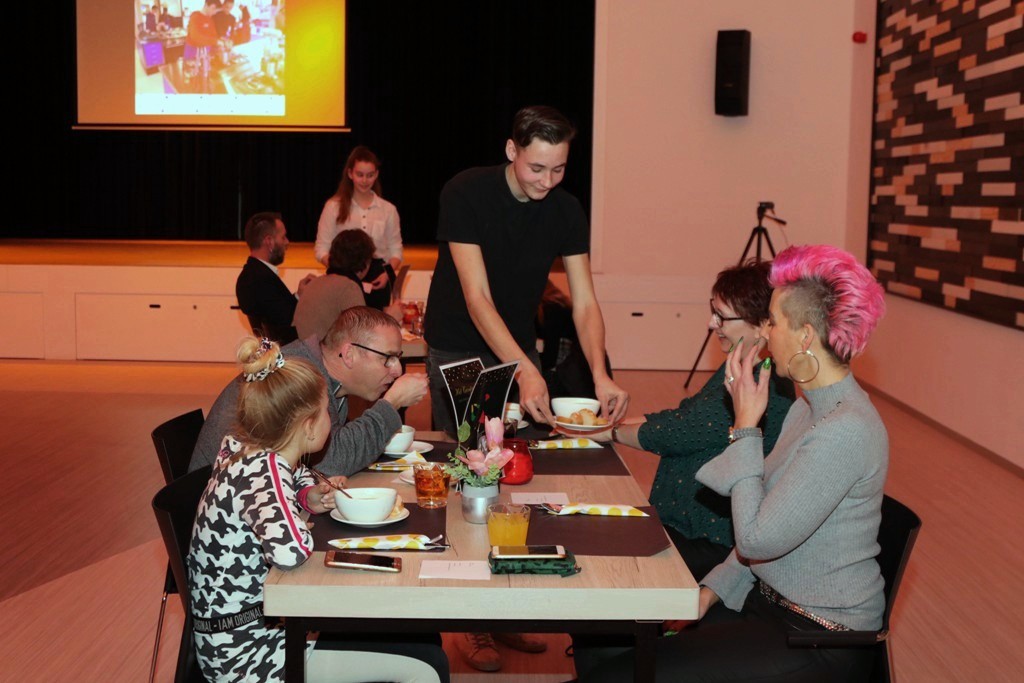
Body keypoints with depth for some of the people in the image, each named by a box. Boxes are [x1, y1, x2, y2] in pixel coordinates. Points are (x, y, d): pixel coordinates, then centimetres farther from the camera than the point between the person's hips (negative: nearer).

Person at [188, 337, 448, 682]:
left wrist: (310, 496, 2)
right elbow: (290, 550, -47)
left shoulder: (248, 450, 0)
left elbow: (297, 475, 26)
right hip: (246, 653, -10)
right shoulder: (262, 475, -26)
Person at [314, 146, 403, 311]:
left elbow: (396, 250, 13)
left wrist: (387, 273, -7)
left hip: (377, 280, 2)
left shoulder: (388, 209, 11)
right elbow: (321, 249, 4)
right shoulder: (334, 207, 6)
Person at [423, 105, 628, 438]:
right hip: (456, 349, -4)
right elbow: (477, 298, -28)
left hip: (520, 347, 4)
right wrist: (526, 372, -39)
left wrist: (600, 374, -29)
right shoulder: (464, 194, -21)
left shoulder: (567, 210, -8)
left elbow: (585, 304, -11)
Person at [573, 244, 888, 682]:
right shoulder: (808, 408, 9)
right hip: (767, 600, 9)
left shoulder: (845, 432, -24)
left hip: (818, 643, -9)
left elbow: (757, 539, -24)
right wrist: (712, 590, 3)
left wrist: (745, 428, -17)